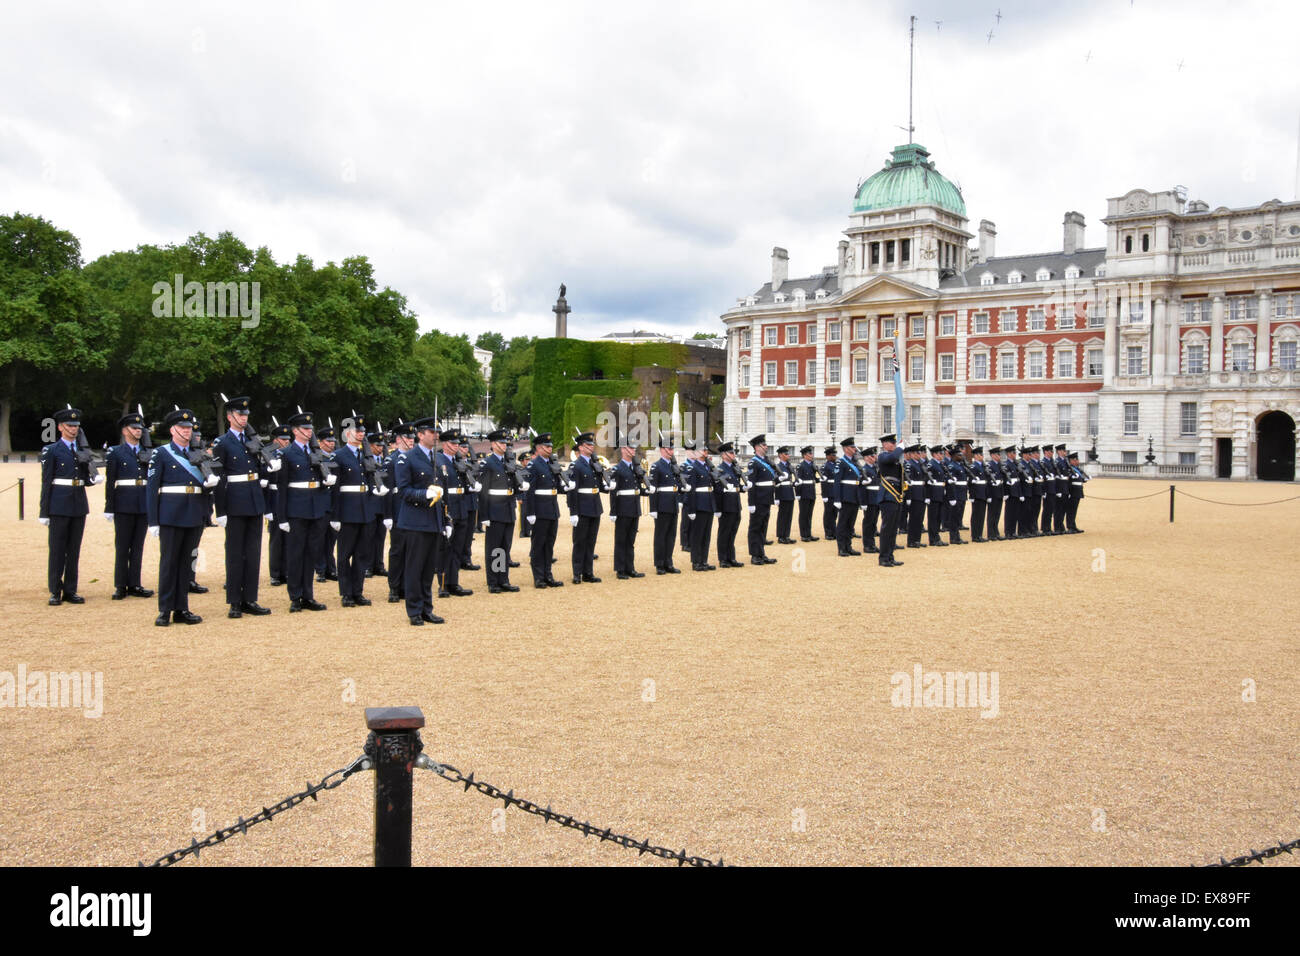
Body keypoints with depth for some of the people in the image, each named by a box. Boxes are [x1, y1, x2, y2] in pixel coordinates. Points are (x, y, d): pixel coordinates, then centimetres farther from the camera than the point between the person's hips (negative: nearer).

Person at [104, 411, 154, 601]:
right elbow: (110, 482, -2)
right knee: (122, 547, 0)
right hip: (124, 506, -4)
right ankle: (120, 586, 6)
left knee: (138, 547, 6)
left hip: (143, 506, 4)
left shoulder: (147, 453, 14)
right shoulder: (115, 453, 2)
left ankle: (134, 585, 11)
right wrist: (109, 508, -7)